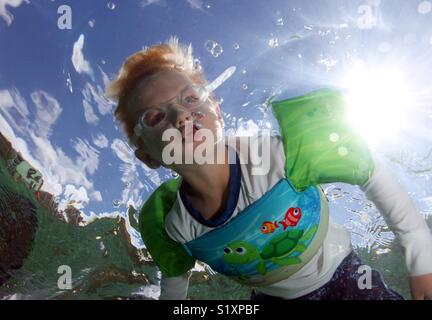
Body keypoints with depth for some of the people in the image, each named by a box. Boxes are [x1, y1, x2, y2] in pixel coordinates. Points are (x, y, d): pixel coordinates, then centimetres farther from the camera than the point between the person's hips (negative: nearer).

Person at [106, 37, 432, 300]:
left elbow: (374, 175, -19)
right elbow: (174, 280, 0)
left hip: (341, 277, -1)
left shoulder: (280, 156, -34)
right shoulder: (172, 227, -22)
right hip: (271, 296, 2)